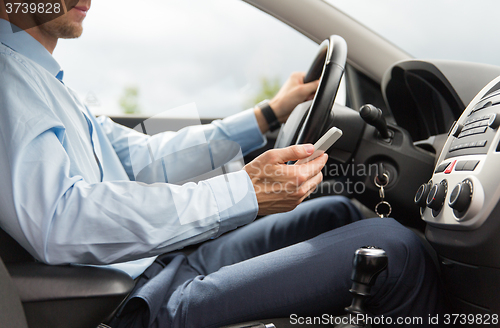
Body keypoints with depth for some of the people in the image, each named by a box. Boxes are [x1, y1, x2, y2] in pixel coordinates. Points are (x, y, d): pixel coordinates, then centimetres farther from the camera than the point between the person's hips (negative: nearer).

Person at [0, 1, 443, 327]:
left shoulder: (39, 77, 19)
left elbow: (140, 158, 19)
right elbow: (59, 223, -30)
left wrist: (268, 115, 17)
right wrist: (245, 192, -28)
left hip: (167, 266, 11)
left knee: (338, 212, 19)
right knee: (394, 247, -14)